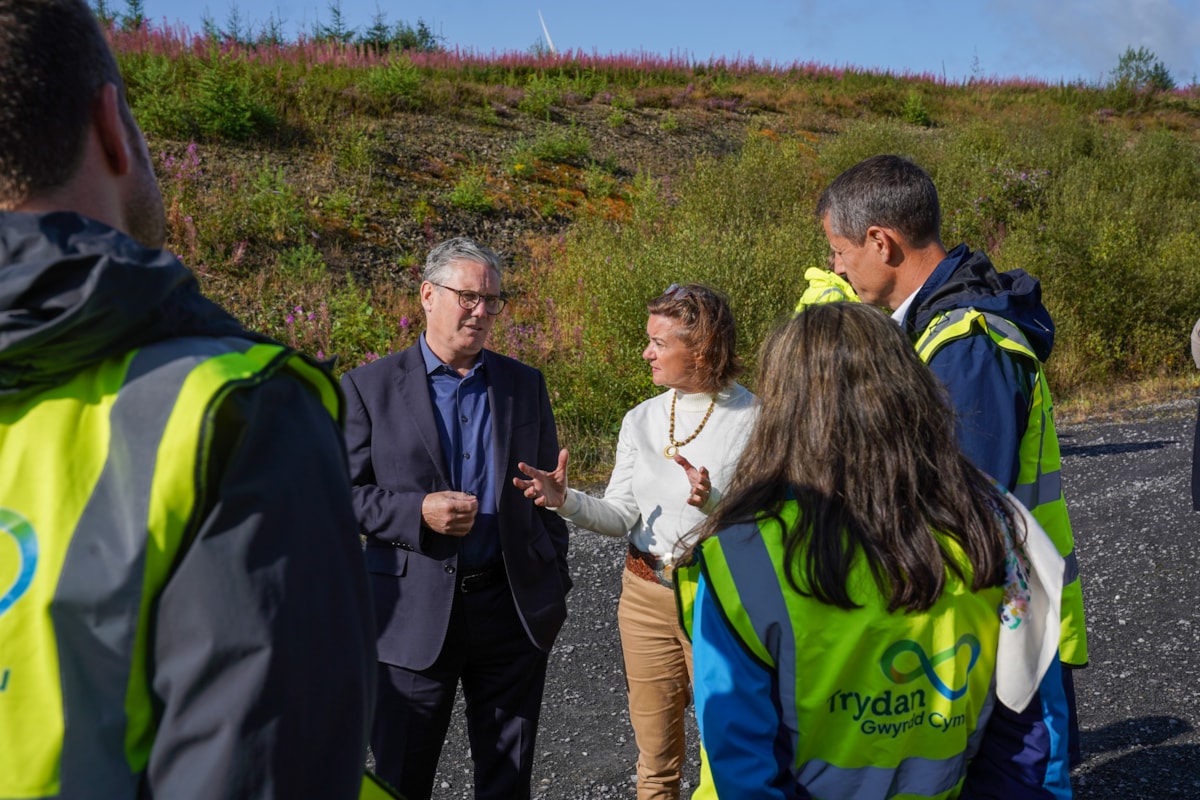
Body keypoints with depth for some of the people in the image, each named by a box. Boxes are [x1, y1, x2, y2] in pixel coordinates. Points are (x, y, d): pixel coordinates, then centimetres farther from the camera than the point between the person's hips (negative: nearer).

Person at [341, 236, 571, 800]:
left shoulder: (526, 385, 8)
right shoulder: (369, 387, -1)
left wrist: (554, 587, 10)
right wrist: (418, 512, -19)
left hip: (514, 608, 3)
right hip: (415, 618, -2)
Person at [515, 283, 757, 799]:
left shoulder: (752, 420, -10)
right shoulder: (642, 419, 4)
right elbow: (622, 517, 4)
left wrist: (714, 504, -30)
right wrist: (566, 501, -13)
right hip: (645, 596, 4)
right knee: (656, 758, 15)